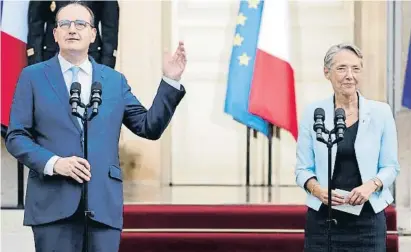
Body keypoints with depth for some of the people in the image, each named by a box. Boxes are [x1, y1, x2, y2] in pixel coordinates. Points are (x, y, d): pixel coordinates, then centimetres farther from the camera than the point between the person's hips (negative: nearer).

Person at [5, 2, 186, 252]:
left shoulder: (115, 80, 14)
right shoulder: (33, 76, 8)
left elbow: (150, 128, 10)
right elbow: (16, 137, 4)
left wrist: (170, 80, 1)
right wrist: (53, 162, -12)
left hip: (104, 203, 2)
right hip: (54, 202, -2)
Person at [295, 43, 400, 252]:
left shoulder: (380, 112, 3)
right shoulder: (313, 113, 2)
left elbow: (391, 166, 6)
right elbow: (303, 169, 4)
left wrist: (372, 185, -14)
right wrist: (317, 189, -16)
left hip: (368, 216, 0)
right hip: (323, 217, 0)